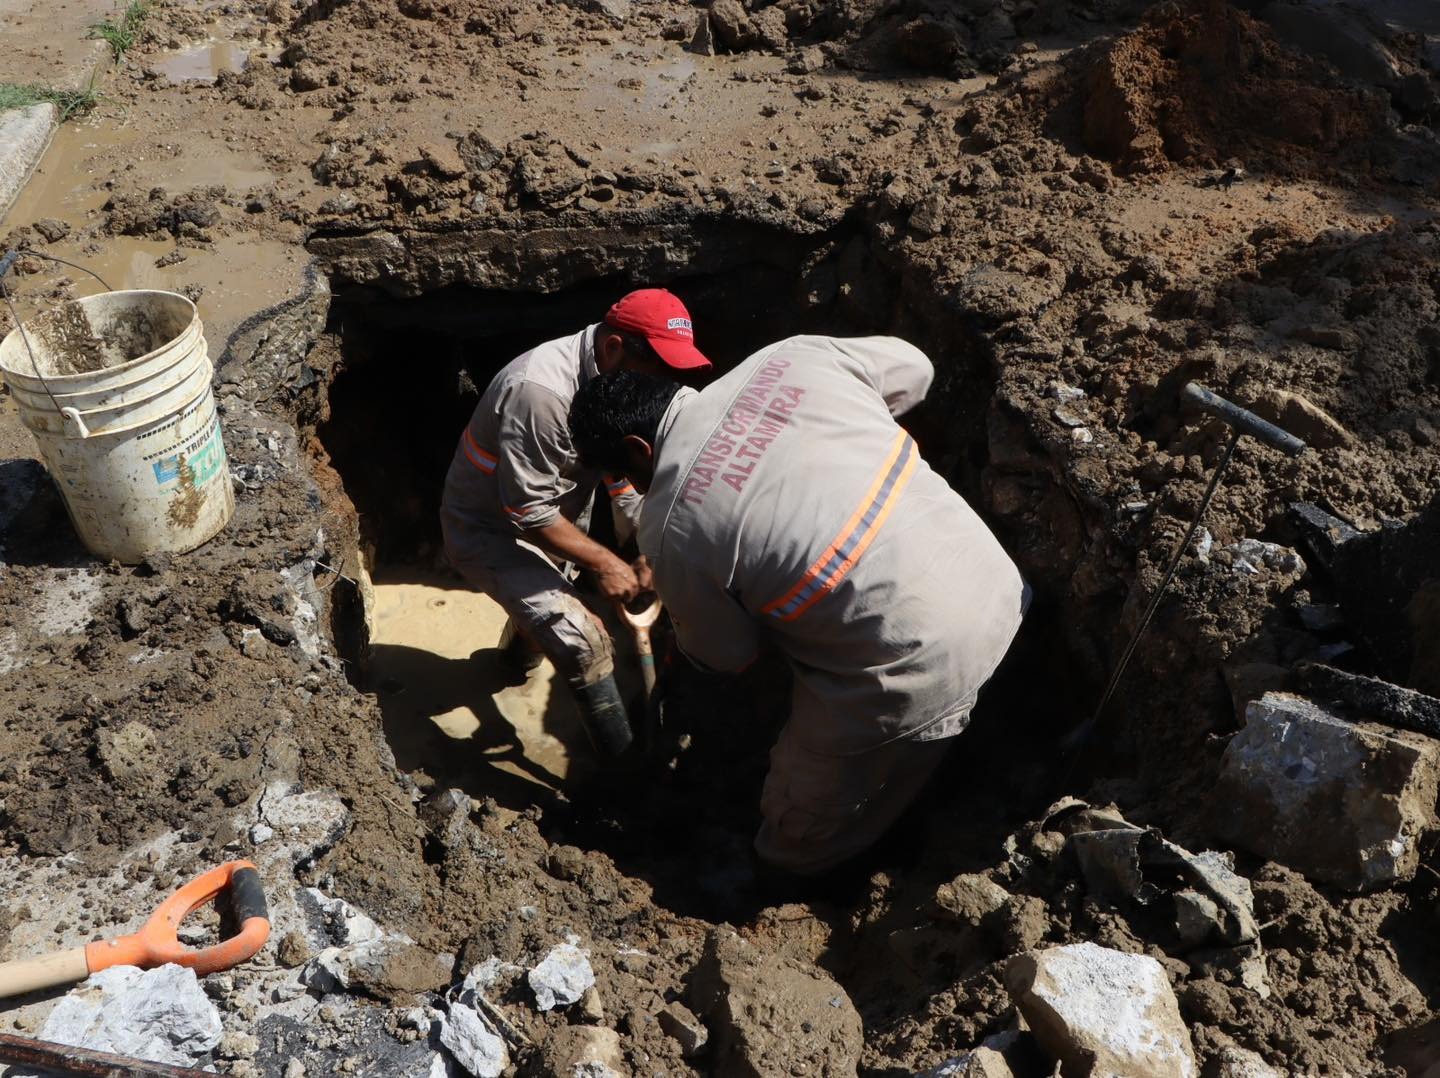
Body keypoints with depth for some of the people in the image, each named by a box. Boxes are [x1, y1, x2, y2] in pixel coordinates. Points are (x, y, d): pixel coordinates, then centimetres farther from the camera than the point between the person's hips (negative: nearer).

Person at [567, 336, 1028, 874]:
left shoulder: (670, 526, -14)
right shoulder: (789, 357, -1)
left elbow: (725, 655, 1)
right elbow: (913, 370, 15)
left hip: (913, 673, -8)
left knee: (800, 836, 21)